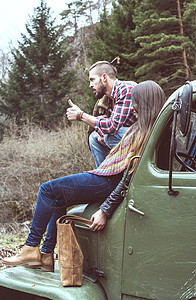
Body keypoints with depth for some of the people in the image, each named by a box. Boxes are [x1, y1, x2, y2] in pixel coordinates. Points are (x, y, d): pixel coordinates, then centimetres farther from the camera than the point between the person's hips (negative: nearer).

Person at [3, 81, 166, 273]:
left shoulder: (146, 133, -20)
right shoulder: (143, 128, 10)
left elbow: (128, 179, -24)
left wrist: (105, 211, -24)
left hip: (109, 183, -11)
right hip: (110, 180, 11)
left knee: (47, 190, -7)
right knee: (58, 199, 19)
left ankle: (32, 248, 2)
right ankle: (46, 254, 17)